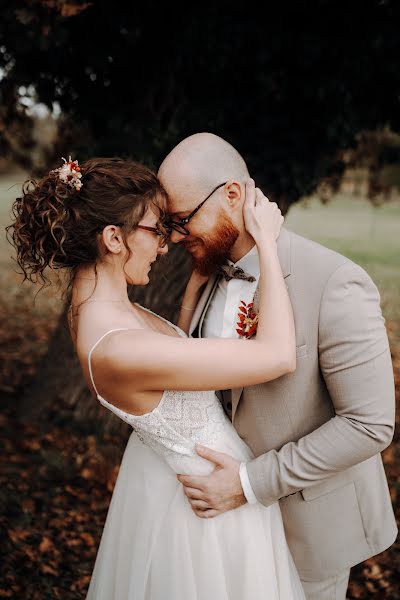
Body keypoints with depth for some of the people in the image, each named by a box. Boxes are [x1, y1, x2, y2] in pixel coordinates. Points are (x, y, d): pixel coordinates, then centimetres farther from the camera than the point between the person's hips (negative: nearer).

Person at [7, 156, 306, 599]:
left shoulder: (93, 305, -9)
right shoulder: (120, 349, -37)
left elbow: (174, 351, 8)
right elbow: (279, 356, -35)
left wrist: (197, 281, -2)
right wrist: (266, 241, -28)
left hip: (169, 474, 8)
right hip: (212, 493, -8)